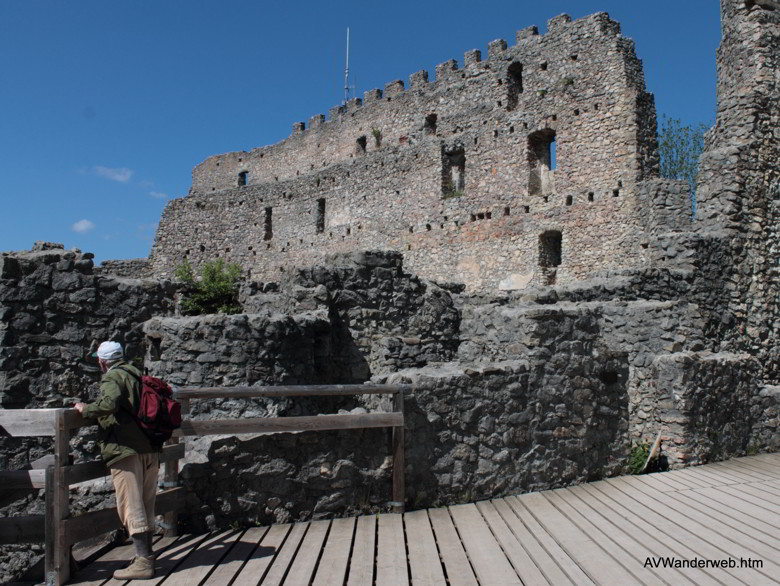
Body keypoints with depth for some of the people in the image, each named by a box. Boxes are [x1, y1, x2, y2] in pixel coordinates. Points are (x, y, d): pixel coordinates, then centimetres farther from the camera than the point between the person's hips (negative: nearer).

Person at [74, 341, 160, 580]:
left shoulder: (113, 377, -8)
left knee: (131, 506, -5)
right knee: (146, 505, 16)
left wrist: (86, 409, -11)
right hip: (150, 449, 8)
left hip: (127, 450, -8)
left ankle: (143, 562, -4)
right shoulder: (136, 374, 18)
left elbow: (108, 403, -27)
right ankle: (146, 555, 25)